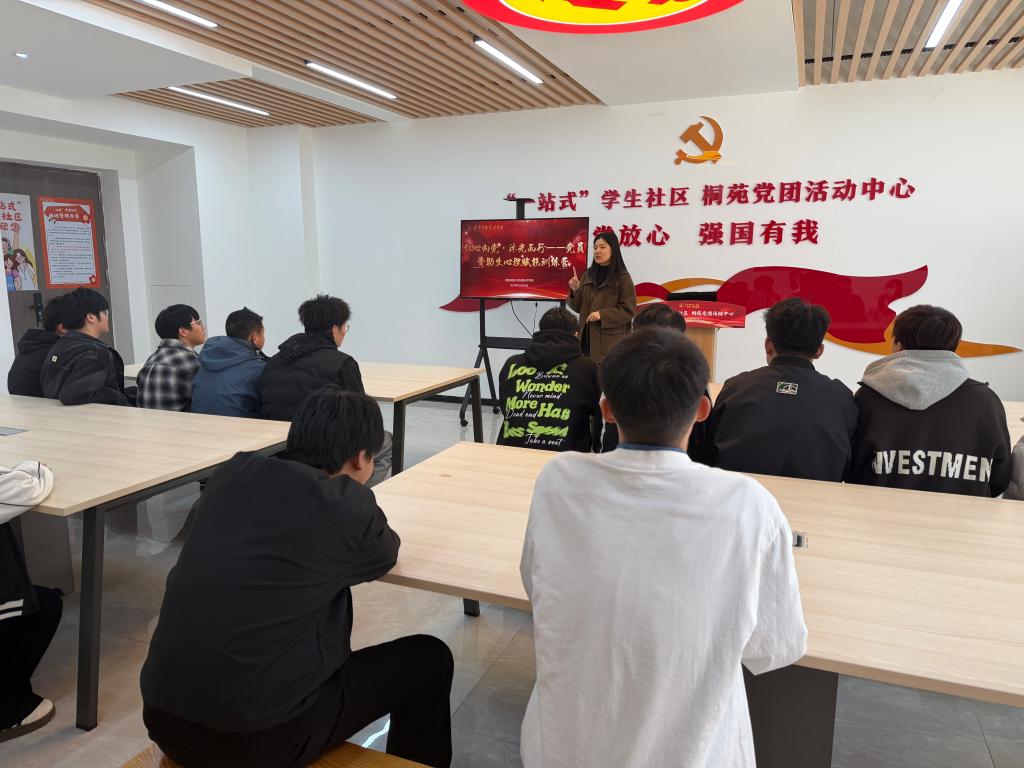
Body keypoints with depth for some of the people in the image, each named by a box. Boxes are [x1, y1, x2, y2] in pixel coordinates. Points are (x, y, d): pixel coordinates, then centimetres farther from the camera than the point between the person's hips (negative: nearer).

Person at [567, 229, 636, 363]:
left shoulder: (622, 277, -5)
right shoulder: (588, 275, 10)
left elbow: (629, 310, -8)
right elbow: (579, 308, 13)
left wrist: (602, 314, -18)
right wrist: (575, 291, -6)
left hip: (611, 341, -5)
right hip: (586, 338, 5)